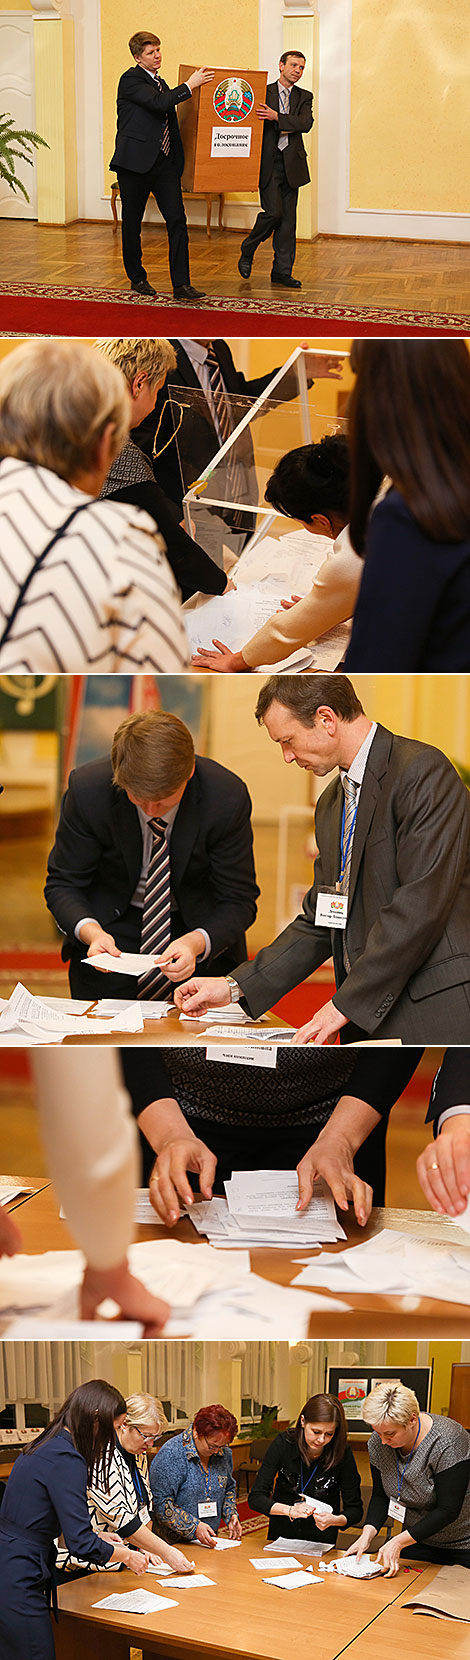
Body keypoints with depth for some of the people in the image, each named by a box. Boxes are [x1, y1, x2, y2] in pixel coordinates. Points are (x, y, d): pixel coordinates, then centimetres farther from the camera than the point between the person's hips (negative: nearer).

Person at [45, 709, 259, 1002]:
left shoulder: (228, 797, -24)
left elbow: (239, 901, -17)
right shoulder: (87, 789, -23)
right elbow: (63, 883, -11)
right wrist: (90, 932, -32)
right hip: (113, 926, 0)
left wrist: (196, 942, -37)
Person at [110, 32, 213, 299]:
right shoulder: (131, 80, -7)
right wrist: (190, 85, -18)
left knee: (177, 221, -5)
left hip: (165, 163, 6)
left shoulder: (160, 83, 18)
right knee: (132, 224, 6)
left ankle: (181, 284, -7)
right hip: (135, 162, -6)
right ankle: (137, 278, 22)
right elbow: (159, 103, -22)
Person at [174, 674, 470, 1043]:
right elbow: (319, 921, 22)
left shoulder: (422, 770, -10)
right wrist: (236, 988, 12)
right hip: (366, 1020, 8)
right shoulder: (331, 805, 20)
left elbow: (421, 903, -17)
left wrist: (346, 1004, -15)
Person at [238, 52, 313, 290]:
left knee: (288, 219, 4)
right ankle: (247, 251, 11)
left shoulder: (304, 97, 11)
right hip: (268, 161, -4)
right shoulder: (263, 92, 2)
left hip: (291, 163, 4)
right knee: (273, 212, -14)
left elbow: (306, 123, -8)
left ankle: (282, 270, 10)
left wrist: (277, 117, -19)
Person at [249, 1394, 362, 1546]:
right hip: (279, 1538, 1)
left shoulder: (343, 1454, -12)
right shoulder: (283, 1443, -10)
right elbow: (255, 1498, -10)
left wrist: (334, 1520, -24)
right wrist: (290, 1510, -27)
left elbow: (355, 1509, -3)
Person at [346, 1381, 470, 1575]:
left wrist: (398, 1542, -30)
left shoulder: (448, 1442, -30)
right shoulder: (378, 1443, -11)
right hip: (418, 1540, 6)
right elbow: (380, 1496, 1)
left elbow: (448, 1510, -28)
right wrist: (368, 1534, -17)